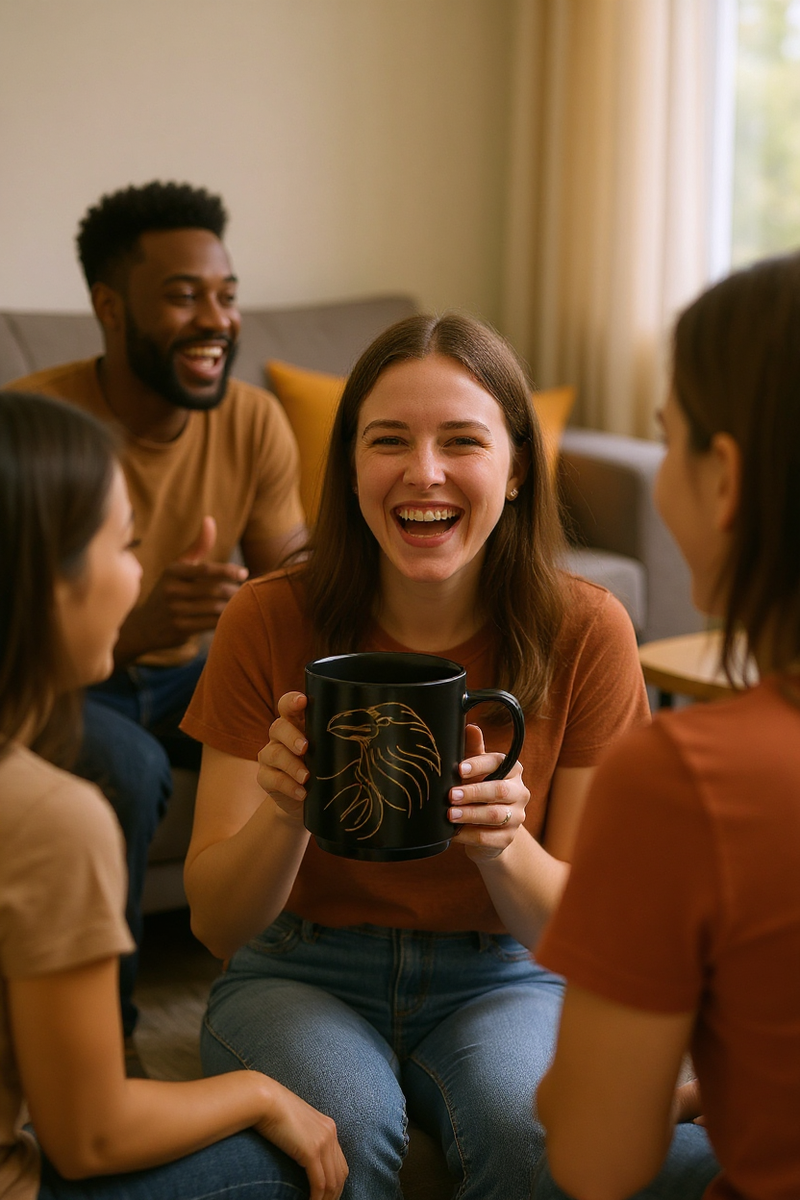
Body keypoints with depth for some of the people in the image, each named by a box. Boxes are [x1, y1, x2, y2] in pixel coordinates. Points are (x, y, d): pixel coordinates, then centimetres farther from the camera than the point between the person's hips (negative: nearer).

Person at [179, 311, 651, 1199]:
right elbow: (215, 922, -10)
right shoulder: (270, 622, -12)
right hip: (303, 974, 0)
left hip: (498, 981, 1)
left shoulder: (585, 631, -11)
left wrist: (503, 844, -30)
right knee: (347, 1122, -32)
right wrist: (286, 815, -32)